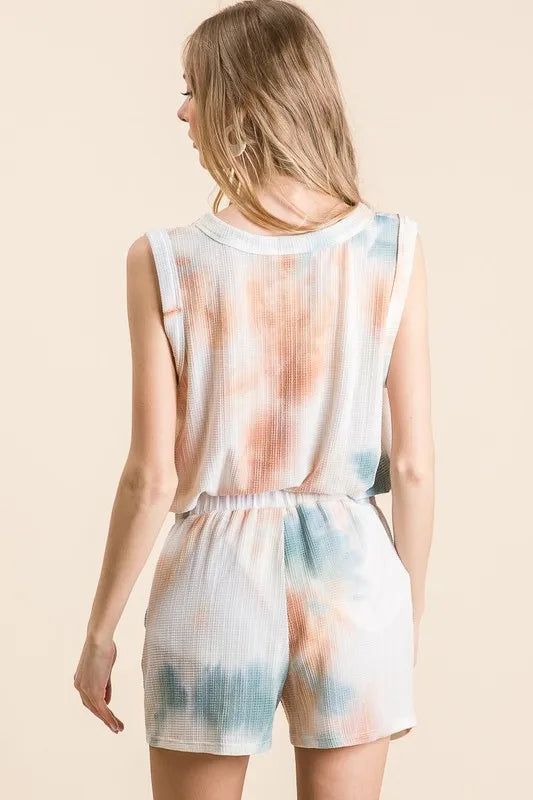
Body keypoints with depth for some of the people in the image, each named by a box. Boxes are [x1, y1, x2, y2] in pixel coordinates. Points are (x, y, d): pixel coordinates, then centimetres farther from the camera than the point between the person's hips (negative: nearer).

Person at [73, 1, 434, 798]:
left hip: (217, 584, -1)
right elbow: (414, 466, -5)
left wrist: (100, 631, 3)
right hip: (351, 578, 2)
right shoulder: (393, 249, -7)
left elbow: (153, 478, -10)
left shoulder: (166, 261, -11)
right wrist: (411, 616, 9)